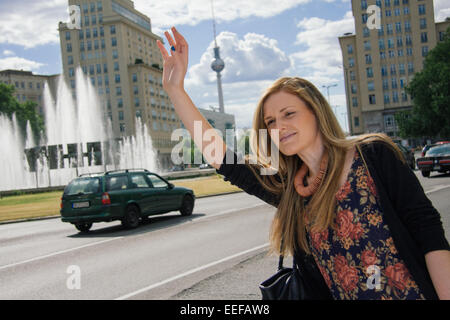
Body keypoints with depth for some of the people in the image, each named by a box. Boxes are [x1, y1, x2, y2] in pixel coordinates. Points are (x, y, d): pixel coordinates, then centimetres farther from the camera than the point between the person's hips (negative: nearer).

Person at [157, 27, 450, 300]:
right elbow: (217, 153, 1)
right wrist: (175, 88, -3)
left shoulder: (373, 156, -8)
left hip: (415, 293, -4)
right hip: (338, 294, 4)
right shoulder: (288, 189, 3)